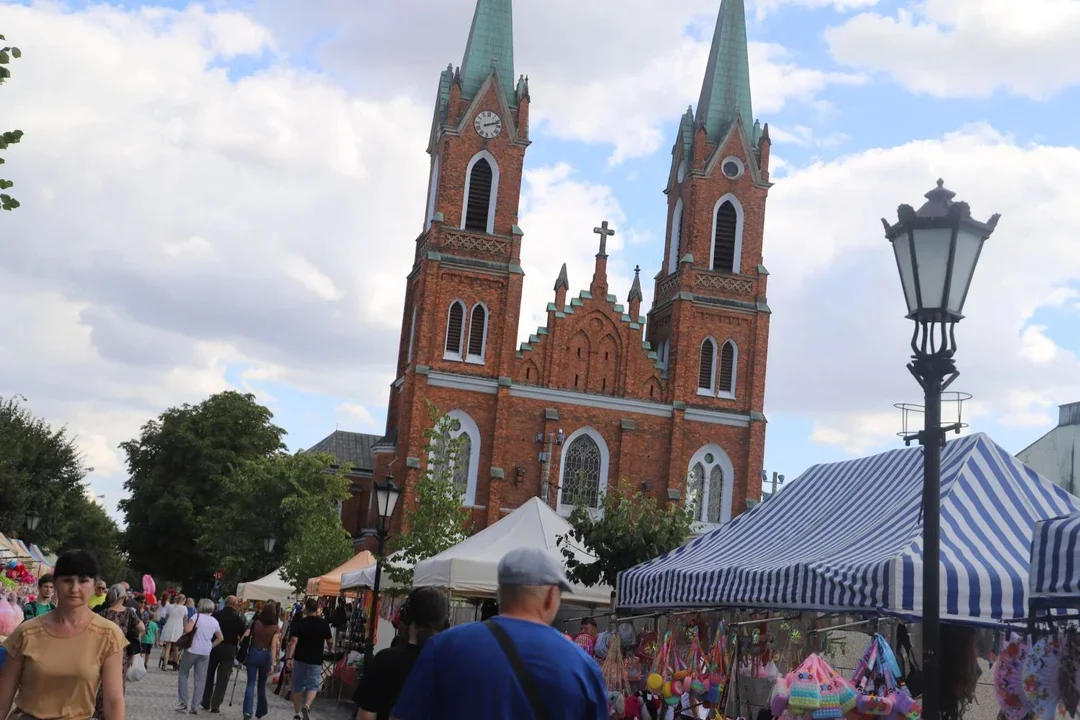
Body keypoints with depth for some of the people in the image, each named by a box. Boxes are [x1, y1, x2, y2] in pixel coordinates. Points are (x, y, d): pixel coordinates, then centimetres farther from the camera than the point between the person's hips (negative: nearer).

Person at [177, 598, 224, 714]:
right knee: (200, 680, 7)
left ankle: (184, 702, 7)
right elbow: (220, 638, 15)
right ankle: (193, 706, 6)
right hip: (205, 653, 4)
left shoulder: (197, 616, -7)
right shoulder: (214, 621, 9)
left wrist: (186, 625, 0)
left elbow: (187, 629, -20)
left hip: (192, 650, -4)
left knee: (183, 675, 13)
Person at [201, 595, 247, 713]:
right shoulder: (238, 618, -9)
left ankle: (206, 703, 23)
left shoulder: (216, 615, -2)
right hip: (229, 650, -3)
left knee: (209, 676, 18)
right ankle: (215, 705, 3)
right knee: (222, 679, 5)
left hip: (213, 647, 3)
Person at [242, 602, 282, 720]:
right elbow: (273, 646, -12)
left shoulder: (255, 623, 0)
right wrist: (272, 664, -13)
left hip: (253, 653, 0)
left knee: (251, 683, 0)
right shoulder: (276, 628, -5)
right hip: (265, 655, 0)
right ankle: (261, 710, 31)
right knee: (262, 684, 17)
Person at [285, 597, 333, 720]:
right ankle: (306, 706, -19)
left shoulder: (299, 623, -6)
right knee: (313, 685, 7)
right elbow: (330, 642, 4)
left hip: (299, 659, 0)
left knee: (297, 686, 13)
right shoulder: (323, 623, -3)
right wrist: (330, 649, 26)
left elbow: (294, 641, -14)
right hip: (315, 660, 0)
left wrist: (289, 657, -15)